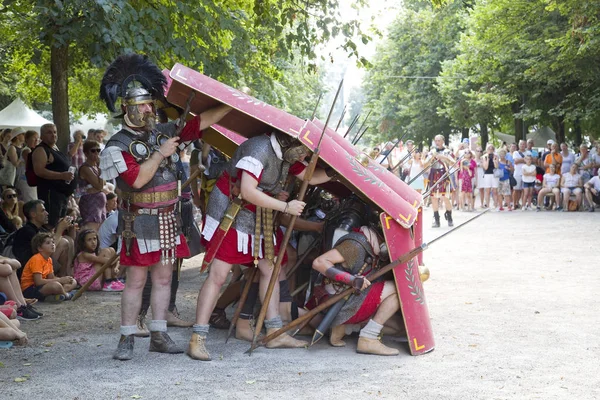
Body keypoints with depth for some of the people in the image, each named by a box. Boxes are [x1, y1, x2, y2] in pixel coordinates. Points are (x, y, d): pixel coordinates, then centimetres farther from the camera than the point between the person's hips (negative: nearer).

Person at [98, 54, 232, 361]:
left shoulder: (164, 132, 8)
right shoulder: (118, 145, -9)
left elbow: (203, 121, 8)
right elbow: (137, 179, -22)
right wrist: (160, 153, -17)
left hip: (168, 219, 6)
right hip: (140, 223, -6)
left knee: (164, 278, 8)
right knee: (136, 280, -3)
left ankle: (159, 335, 15)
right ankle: (127, 339, 5)